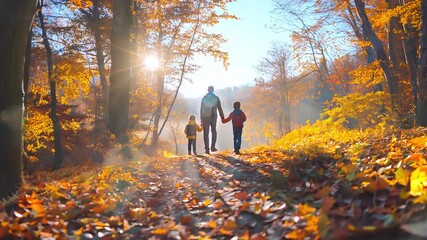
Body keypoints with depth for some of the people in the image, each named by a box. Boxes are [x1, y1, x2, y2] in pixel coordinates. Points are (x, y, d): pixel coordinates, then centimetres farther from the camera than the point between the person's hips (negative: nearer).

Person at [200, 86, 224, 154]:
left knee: (206, 133, 4)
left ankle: (207, 149, -1)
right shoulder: (216, 98, 2)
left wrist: (201, 119, 10)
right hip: (213, 117, 0)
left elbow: (201, 109, 6)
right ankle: (212, 146, 1)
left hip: (205, 117, 0)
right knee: (214, 131, 15)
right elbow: (219, 108, 2)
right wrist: (222, 116, 8)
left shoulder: (204, 98, 5)